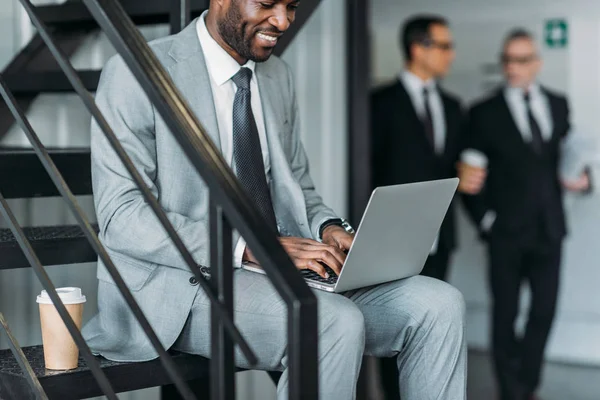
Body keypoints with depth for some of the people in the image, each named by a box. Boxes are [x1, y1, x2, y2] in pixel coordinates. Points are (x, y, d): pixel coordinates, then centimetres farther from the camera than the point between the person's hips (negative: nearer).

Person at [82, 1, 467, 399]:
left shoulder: (278, 76, 14)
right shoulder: (137, 75, -8)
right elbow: (121, 217, -15)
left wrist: (327, 228, -2)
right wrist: (247, 247, -24)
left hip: (277, 270, 7)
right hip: (180, 285, -7)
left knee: (439, 304, -14)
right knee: (335, 323, -33)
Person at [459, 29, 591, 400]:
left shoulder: (558, 104, 8)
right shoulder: (485, 113, -3)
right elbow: (469, 177, -1)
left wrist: (581, 178, -7)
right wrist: (484, 217, -7)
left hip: (549, 229, 3)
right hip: (507, 231, -3)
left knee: (544, 312, 7)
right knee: (506, 314, 5)